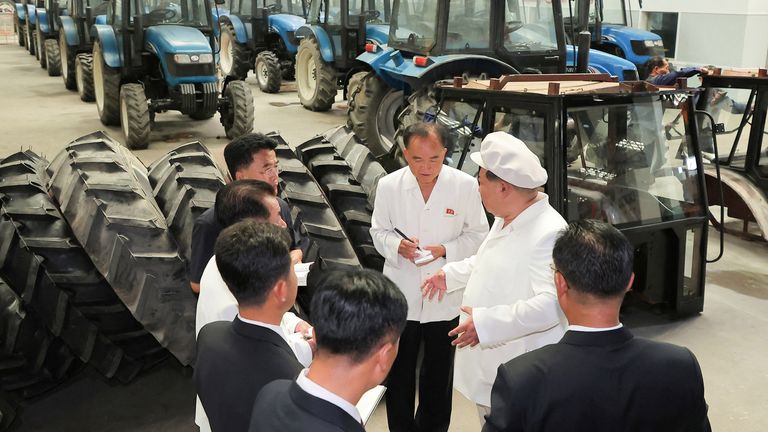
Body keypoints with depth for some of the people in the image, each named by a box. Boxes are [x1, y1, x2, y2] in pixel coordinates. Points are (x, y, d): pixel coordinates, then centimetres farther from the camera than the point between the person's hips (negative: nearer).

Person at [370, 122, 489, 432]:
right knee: (399, 371, 16)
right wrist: (397, 245, -20)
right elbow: (379, 231, 2)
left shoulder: (466, 186, -14)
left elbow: (477, 234, -4)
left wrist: (445, 250, -21)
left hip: (445, 298, 0)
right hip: (401, 294, 1)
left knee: (439, 374, 18)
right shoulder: (389, 186, -10)